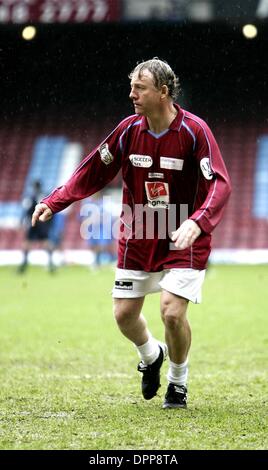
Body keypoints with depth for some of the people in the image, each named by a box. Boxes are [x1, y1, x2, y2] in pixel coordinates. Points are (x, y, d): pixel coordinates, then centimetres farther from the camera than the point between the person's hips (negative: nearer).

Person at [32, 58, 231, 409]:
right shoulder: (129, 129, -3)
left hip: (182, 240, -4)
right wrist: (53, 202, -4)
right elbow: (93, 171, 5)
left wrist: (196, 223, -41)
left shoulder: (194, 131, -17)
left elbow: (220, 185, -24)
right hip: (137, 239, 5)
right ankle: (151, 356, 39)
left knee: (172, 311, -16)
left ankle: (178, 381, 12)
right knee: (124, 314, 4)